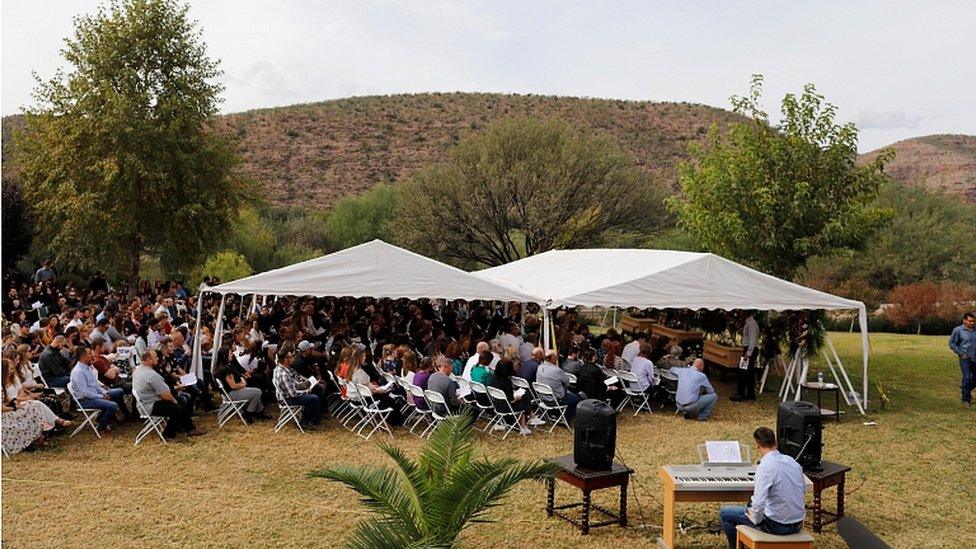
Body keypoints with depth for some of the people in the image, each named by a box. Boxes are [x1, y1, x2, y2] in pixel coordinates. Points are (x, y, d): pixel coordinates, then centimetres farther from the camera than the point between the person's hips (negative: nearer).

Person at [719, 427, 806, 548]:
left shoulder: (764, 467, -23)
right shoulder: (791, 461, 0)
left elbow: (759, 504, -28)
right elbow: (803, 490, 14)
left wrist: (756, 520, -9)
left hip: (777, 526, -7)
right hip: (797, 524, 7)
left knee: (725, 513, 8)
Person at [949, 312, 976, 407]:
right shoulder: (958, 330, -6)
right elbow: (952, 343, -1)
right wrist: (961, 353, -8)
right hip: (965, 358, -4)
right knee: (967, 377, -6)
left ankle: (965, 388, 39)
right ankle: (966, 399, 4)